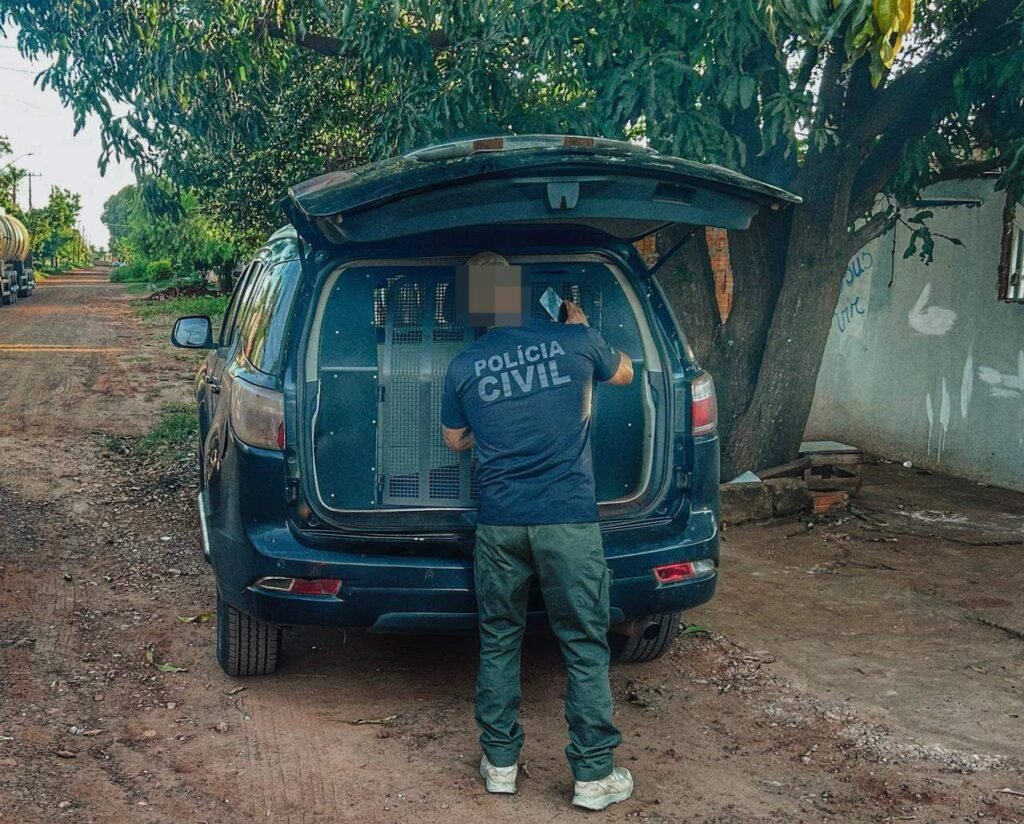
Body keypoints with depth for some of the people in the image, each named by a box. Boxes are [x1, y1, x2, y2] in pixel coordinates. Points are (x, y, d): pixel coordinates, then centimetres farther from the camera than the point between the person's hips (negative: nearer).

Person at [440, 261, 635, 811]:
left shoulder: (463, 368, 3)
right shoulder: (573, 341, -1)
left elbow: (455, 441, 18)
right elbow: (623, 373, 20)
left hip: (498, 522, 2)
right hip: (569, 519, -1)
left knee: (499, 641, 15)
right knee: (584, 646, 7)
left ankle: (500, 763, 22)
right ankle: (594, 776, 12)